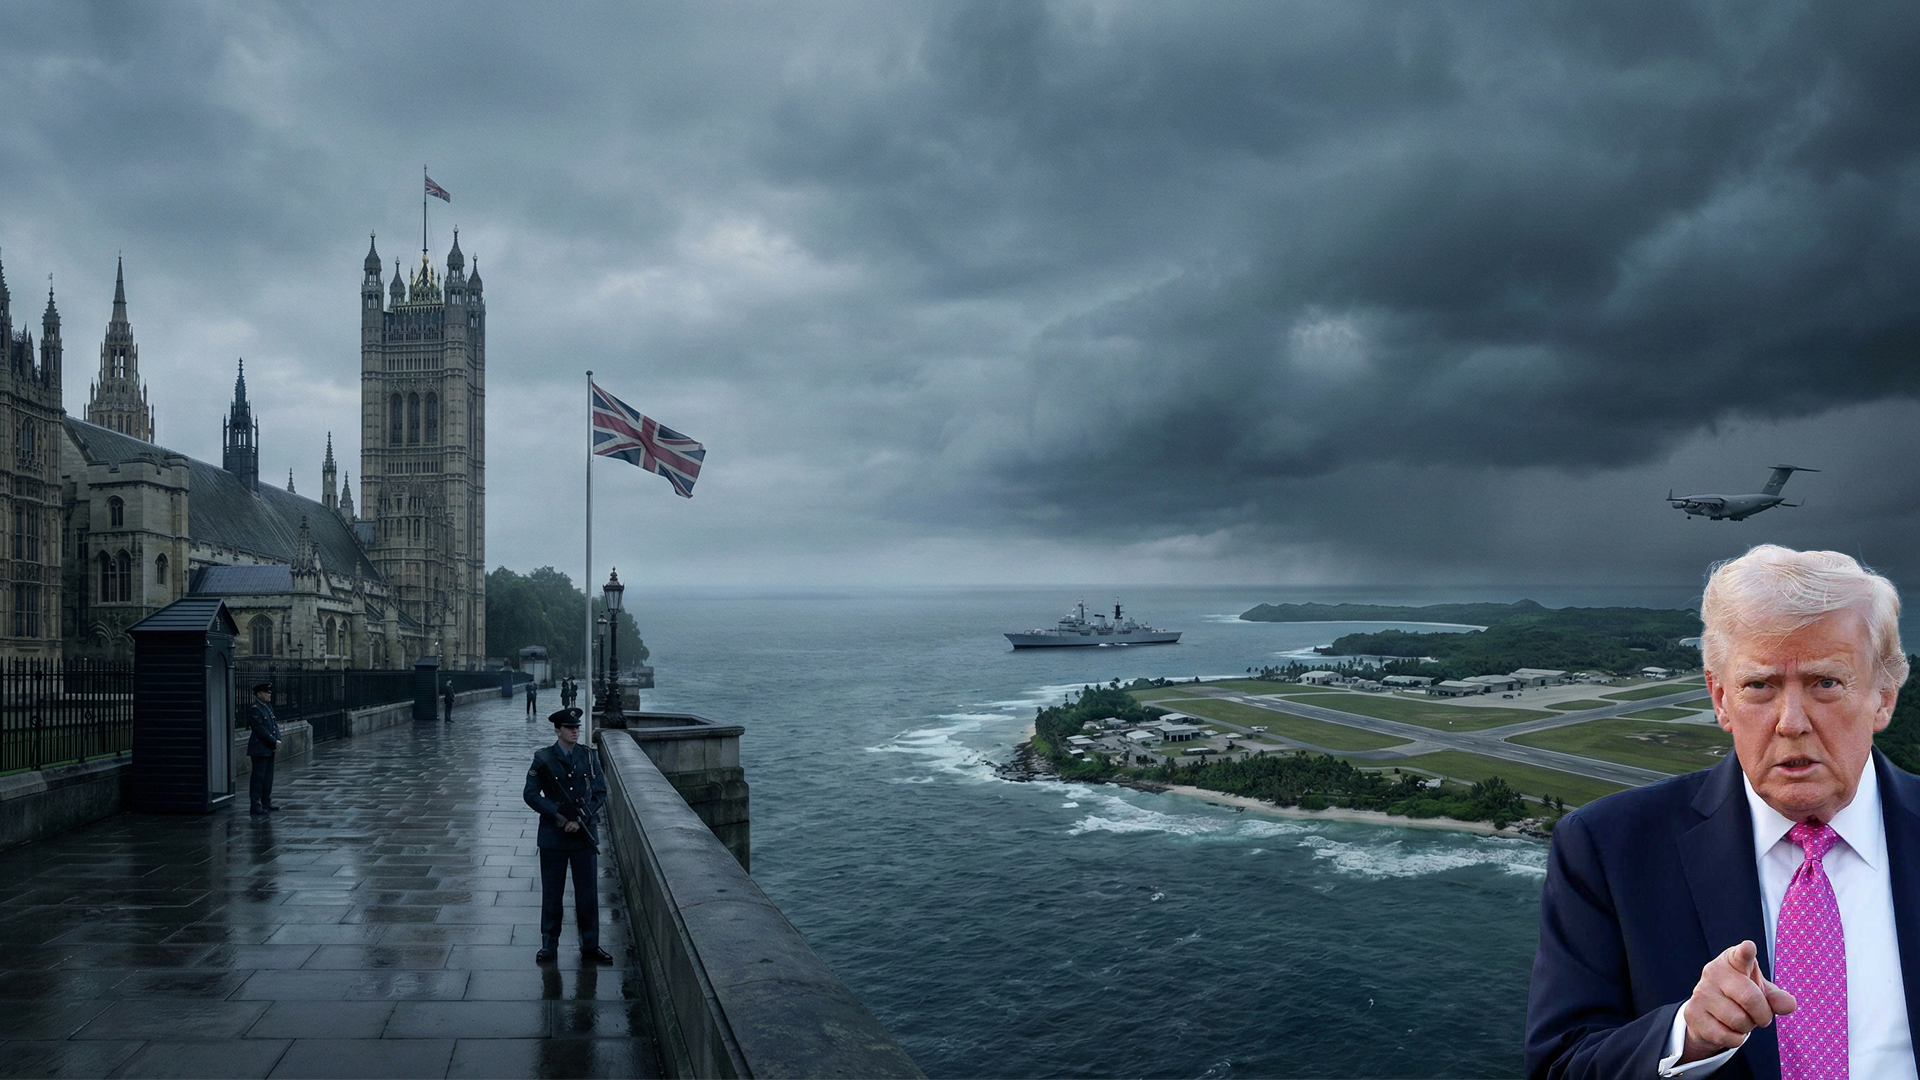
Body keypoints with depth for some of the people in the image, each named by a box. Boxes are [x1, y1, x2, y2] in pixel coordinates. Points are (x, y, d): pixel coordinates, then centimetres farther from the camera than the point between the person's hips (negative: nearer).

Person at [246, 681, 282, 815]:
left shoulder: (268, 706, 13)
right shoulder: (254, 709, -13)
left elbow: (274, 724, 13)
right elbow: (260, 729, -19)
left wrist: (277, 739, -2)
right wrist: (274, 741, -16)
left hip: (269, 748, 9)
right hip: (259, 749, -9)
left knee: (268, 776, 13)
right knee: (258, 777, -4)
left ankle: (266, 803, 21)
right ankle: (255, 806, -1)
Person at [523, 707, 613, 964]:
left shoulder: (589, 757, 3)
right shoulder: (543, 758, -2)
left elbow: (600, 792, 1)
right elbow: (531, 794, -6)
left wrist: (580, 821, -11)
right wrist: (559, 818, -14)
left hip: (584, 834, 1)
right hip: (553, 835, -1)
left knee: (588, 892, 5)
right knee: (552, 893, 8)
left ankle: (590, 946, 15)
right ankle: (549, 944, 22)